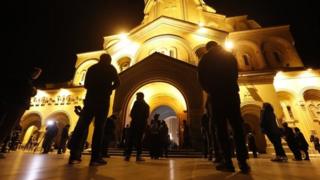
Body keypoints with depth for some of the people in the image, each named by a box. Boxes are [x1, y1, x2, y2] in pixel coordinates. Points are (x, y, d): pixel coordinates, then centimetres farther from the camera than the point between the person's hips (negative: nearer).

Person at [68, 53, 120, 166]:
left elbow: (86, 85, 17)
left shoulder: (92, 68, 17)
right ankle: (95, 157, -7)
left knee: (82, 125, 4)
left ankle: (74, 155, 2)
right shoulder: (111, 68, 6)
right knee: (99, 127, -5)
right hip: (103, 100, -3)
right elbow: (117, 83, -5)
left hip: (90, 99, 4)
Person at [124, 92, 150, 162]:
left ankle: (127, 155, 1)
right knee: (139, 140, 6)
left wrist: (134, 118, 5)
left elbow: (132, 113, -8)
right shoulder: (147, 106, 12)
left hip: (135, 123, -4)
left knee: (130, 139, 3)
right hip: (142, 124, 4)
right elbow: (147, 116, 12)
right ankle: (138, 156, 3)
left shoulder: (137, 103, -2)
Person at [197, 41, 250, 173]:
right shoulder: (229, 56, 16)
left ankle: (228, 162, -2)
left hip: (216, 95, -2)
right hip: (231, 93, 3)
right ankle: (243, 161, -1)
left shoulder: (205, 59, 8)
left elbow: (201, 78, 2)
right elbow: (235, 74, 15)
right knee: (237, 127, 2)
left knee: (221, 128, -2)